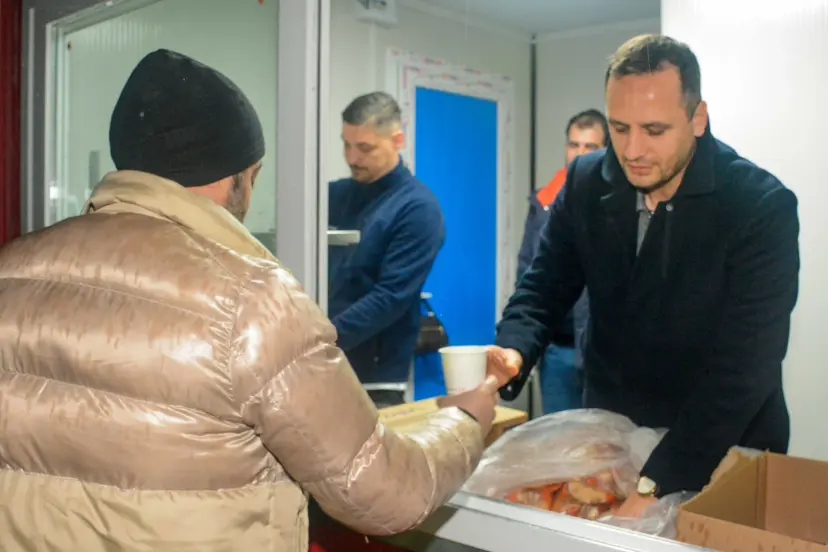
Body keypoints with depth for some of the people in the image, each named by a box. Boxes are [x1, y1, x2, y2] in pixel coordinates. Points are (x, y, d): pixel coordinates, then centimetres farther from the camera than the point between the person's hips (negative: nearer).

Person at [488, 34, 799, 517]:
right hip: (610, 433, 4)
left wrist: (653, 486, -33)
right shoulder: (586, 183, -8)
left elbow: (745, 364, -26)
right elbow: (546, 287, -2)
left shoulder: (763, 206, -21)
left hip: (724, 450, -3)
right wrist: (513, 352, -25)